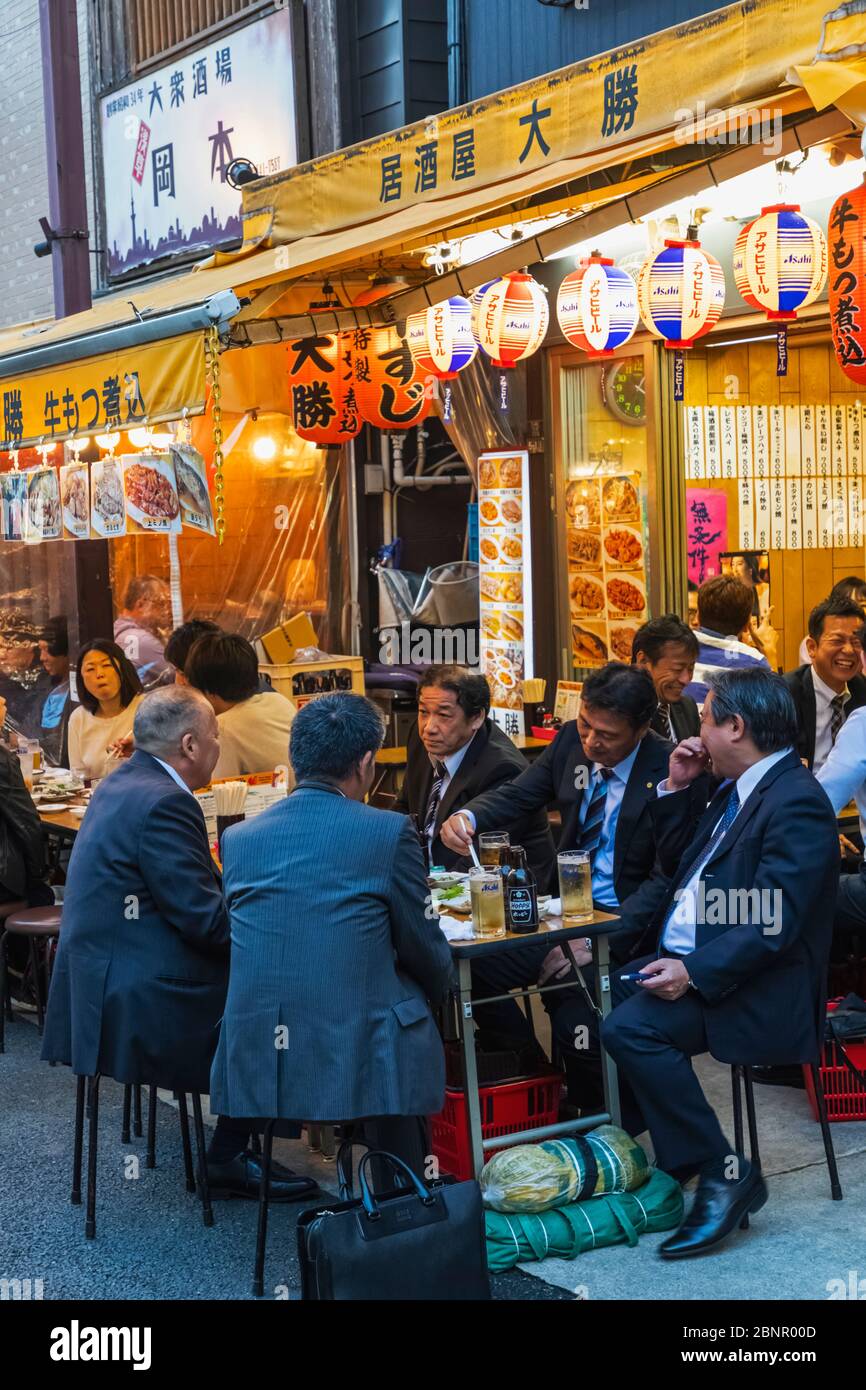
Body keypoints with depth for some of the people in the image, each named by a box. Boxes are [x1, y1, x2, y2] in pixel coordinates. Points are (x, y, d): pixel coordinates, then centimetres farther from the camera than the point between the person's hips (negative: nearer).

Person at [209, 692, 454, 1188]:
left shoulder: (238, 838, 6)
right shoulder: (389, 831, -6)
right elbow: (427, 954, 3)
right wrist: (440, 985, 25)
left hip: (253, 1065, 5)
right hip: (359, 1056, -4)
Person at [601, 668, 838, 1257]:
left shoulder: (797, 802, -18)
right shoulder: (740, 790, 13)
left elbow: (773, 924, -25)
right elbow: (678, 870, 22)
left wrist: (694, 972, -28)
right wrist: (676, 789, 11)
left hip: (758, 987, -10)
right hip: (689, 960, 10)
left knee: (631, 1027, -27)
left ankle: (723, 1172, -15)